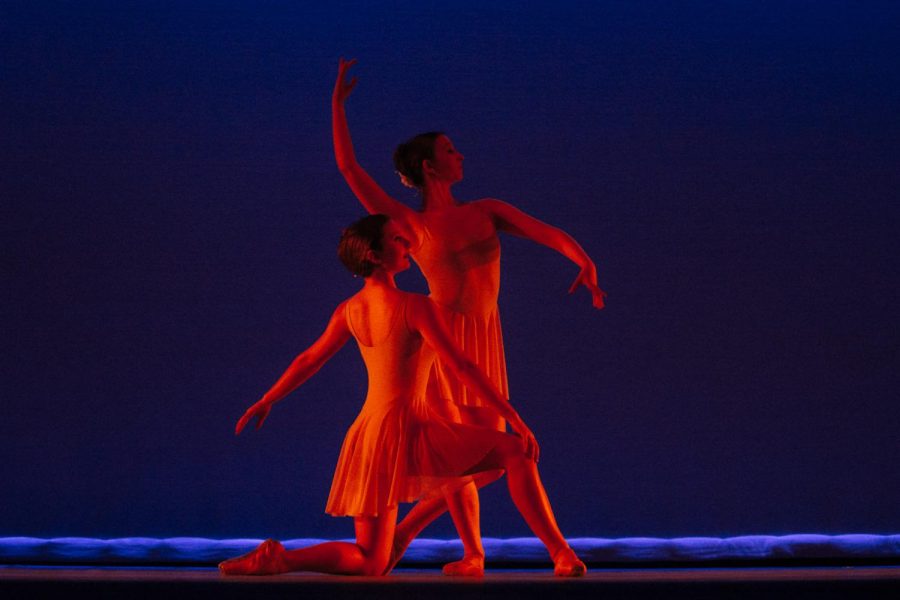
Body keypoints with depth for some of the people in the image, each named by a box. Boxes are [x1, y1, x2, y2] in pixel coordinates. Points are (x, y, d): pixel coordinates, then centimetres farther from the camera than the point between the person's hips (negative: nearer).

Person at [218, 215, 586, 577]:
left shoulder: (349, 310, 8)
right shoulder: (414, 306, -13)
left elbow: (307, 361, 20)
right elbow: (461, 367, -15)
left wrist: (265, 402, 35)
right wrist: (515, 419, -11)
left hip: (368, 436, 7)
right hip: (410, 432, -7)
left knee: (369, 563, 12)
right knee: (515, 451, 4)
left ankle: (278, 559, -9)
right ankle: (561, 553, -4)